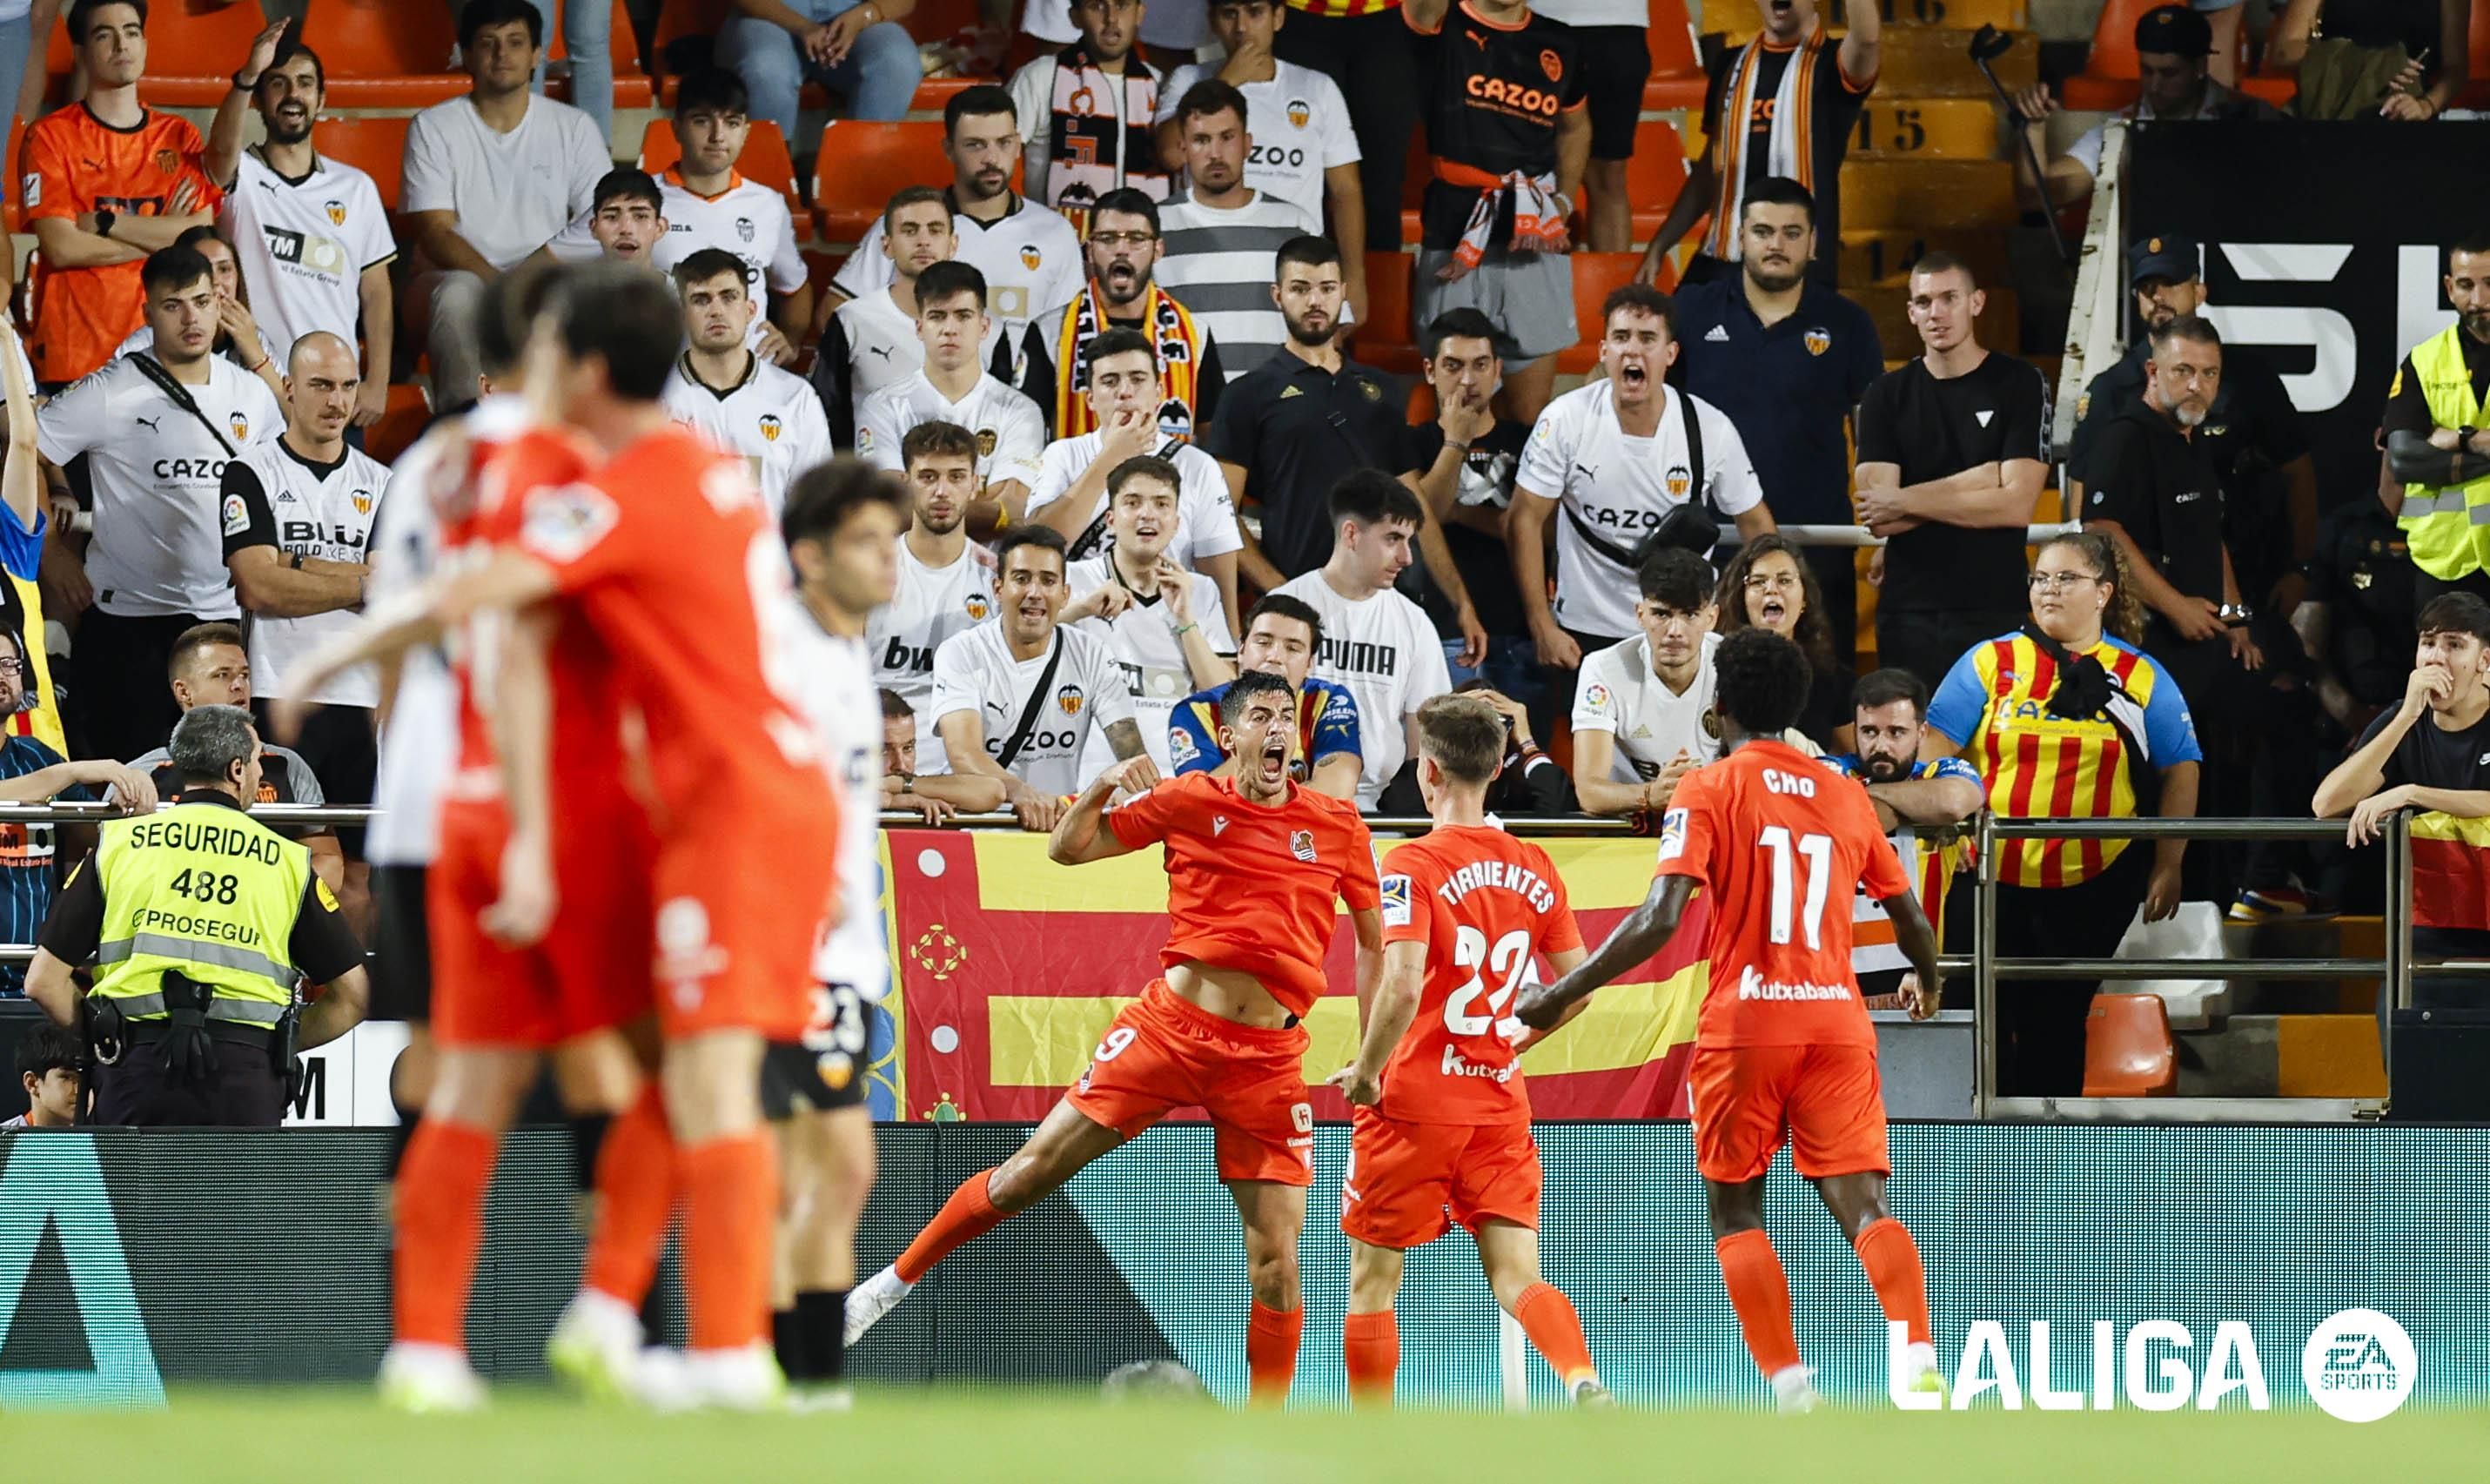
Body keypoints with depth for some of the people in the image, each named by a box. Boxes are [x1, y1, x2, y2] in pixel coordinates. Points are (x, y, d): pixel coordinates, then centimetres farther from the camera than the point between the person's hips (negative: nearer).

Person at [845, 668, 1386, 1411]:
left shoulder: (1338, 826, 5)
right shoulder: (1191, 801, 3)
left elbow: (1374, 940, 15)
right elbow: (1069, 847, 9)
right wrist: (1099, 791, -10)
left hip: (1270, 1057, 0)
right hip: (1171, 1022, 0)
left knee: (1277, 1262, -5)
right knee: (1033, 1169, -3)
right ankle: (895, 1281, 15)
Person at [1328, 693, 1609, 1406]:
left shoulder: (1413, 865, -13)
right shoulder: (1534, 868, 5)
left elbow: (1402, 986, -24)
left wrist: (1365, 1071, -10)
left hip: (1413, 1104, -5)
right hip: (1501, 1103, 5)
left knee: (1372, 1278, 9)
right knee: (1516, 1276, 2)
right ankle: (1586, 1384, -25)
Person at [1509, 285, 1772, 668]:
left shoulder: (1711, 429, -7)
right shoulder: (1566, 420, -9)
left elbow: (1754, 522, 5)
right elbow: (1525, 520, -4)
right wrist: (1543, 630, -7)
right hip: (1584, 636, 0)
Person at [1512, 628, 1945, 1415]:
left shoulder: (1709, 791, -2)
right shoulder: (1845, 796, 11)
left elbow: (1659, 919, -13)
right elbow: (1910, 919, 19)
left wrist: (1561, 993, -6)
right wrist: (1929, 980, 42)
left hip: (1744, 1024, -3)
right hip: (1836, 1019, 3)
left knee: (1734, 1210, 10)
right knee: (1863, 1205, -3)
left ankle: (1792, 1384, -3)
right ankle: (1917, 1357, -26)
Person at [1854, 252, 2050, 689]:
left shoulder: (2020, 386, 2)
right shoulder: (1886, 396, 9)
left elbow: (2017, 506, -8)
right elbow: (1877, 519, -2)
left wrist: (1905, 502, -6)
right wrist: (1984, 480, -8)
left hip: (1995, 608, -2)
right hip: (1908, 613, 2)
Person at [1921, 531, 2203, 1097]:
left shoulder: (2140, 679, 5)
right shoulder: (1990, 663, 3)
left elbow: (2180, 772, 7)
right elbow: (1935, 752, 2)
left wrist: (2167, 868, 2)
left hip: (2091, 888, 0)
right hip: (1991, 879, 0)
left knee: (2057, 1027, 7)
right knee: (1988, 1020, 2)